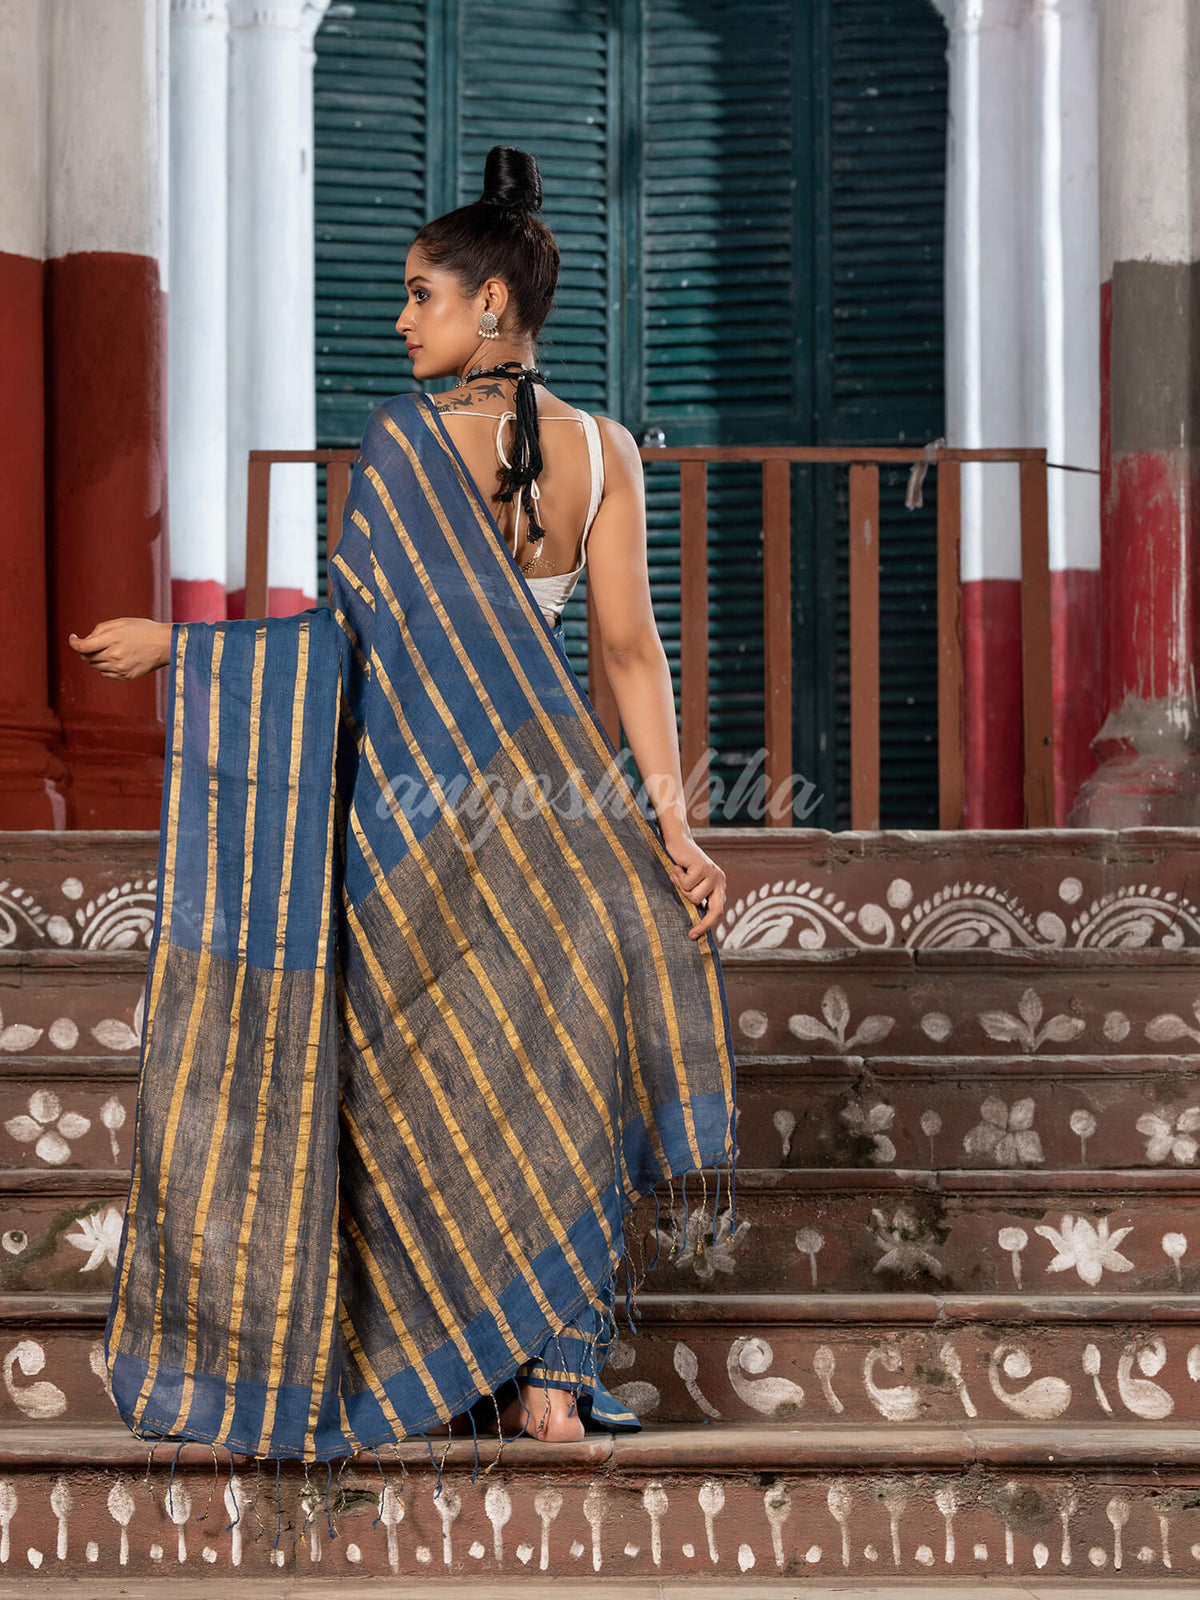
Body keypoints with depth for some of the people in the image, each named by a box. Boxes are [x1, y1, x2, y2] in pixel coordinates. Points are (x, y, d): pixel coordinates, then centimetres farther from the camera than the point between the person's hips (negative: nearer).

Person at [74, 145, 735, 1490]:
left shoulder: (404, 440, -11)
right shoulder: (602, 452, 1)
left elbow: (352, 628, -12)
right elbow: (630, 644, -5)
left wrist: (171, 643, -4)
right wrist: (668, 821, -6)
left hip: (410, 806, -3)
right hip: (538, 805, 3)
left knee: (415, 1081, 8)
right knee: (540, 1074, 11)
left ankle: (409, 1371, 14)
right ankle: (552, 1376, 8)